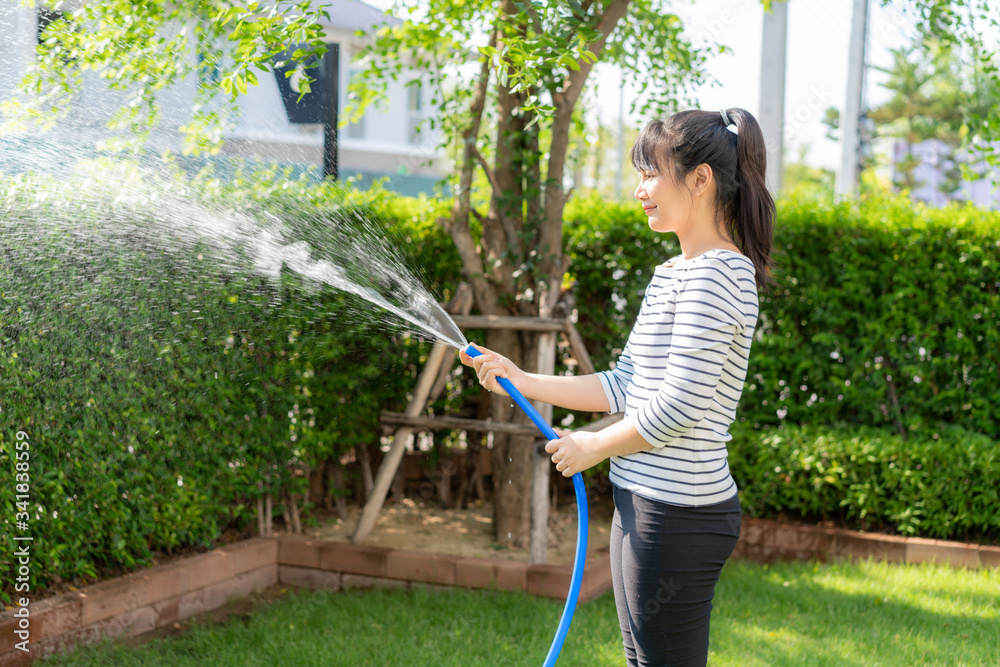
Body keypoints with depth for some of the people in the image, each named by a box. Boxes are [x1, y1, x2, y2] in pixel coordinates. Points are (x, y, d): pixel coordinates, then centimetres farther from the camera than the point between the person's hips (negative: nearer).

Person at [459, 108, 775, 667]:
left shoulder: (715, 274, -15)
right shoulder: (673, 273, 16)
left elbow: (680, 404, -20)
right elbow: (625, 386, 17)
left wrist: (594, 447, -7)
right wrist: (522, 382, 12)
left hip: (677, 515, -10)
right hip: (645, 505, 10)